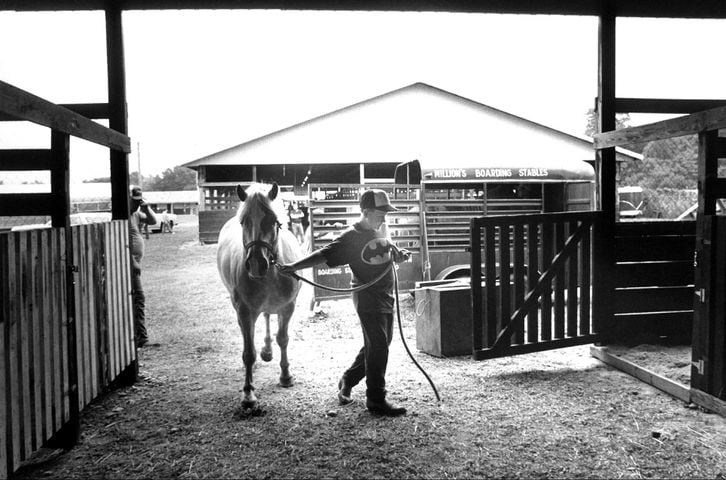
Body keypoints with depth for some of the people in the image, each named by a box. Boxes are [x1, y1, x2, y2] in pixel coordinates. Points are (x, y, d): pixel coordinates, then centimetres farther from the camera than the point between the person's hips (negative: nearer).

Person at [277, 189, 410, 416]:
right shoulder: (351, 237, -15)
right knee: (377, 346, -6)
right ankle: (376, 399, 7)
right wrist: (294, 266, -28)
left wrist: (400, 254, 1)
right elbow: (324, 255, -18)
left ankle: (348, 380, 34)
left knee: (378, 344, 17)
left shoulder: (382, 229, 9)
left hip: (386, 296, 9)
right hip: (367, 297, -9)